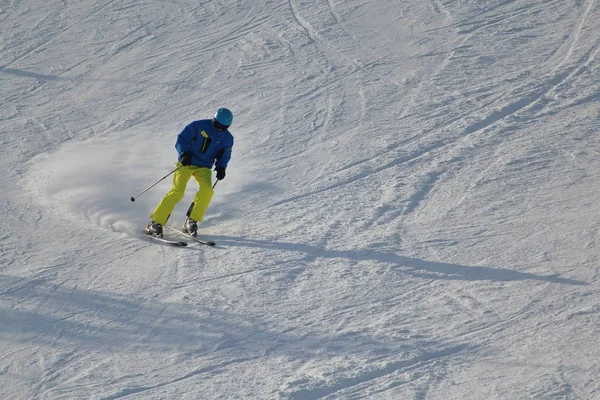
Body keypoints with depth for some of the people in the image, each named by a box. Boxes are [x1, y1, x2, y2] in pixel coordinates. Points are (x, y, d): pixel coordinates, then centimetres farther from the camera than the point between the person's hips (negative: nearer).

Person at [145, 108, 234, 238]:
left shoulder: (227, 138, 3)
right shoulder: (199, 126, -9)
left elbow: (224, 156, 15)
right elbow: (181, 140, -6)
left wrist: (221, 167, -6)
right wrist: (184, 153, -25)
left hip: (204, 167, 3)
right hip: (186, 163, -3)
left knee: (207, 189, -27)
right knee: (178, 191, -21)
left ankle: (191, 221, -15)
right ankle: (155, 223, -15)